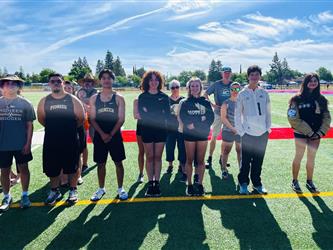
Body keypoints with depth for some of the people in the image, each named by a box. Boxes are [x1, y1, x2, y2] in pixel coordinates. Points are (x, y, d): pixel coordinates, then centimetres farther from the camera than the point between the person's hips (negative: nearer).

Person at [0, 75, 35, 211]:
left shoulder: (25, 103, -2)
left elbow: (30, 125, -1)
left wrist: (28, 143, -7)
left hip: (21, 144, -1)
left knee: (23, 169, 8)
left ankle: (25, 195, 24)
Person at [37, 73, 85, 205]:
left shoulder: (72, 99, -3)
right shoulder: (44, 101, 3)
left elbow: (81, 118, 1)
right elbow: (41, 118, 13)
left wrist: (70, 128, 6)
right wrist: (53, 127, 11)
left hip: (70, 141, -2)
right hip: (51, 141, 2)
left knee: (72, 167, 6)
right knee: (51, 168, 11)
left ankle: (73, 191, 25)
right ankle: (54, 191, 31)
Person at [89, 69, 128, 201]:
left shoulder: (118, 98, 0)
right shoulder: (94, 98, 5)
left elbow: (121, 119, -4)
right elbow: (92, 119, 1)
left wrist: (111, 134, -12)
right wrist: (102, 134, -12)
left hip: (115, 135, -1)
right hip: (99, 136, 2)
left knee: (118, 162, 5)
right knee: (100, 163, 9)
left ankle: (120, 189, 20)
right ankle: (101, 189, 25)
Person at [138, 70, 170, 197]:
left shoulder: (164, 97, 5)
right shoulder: (142, 96, 2)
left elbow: (167, 114, 0)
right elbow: (141, 114, -7)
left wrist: (149, 115, -11)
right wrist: (158, 117, -15)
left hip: (161, 129, 1)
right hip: (147, 130, 0)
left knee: (158, 157, 6)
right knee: (149, 157, 5)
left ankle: (157, 183, 16)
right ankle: (150, 183, 15)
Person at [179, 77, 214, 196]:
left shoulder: (206, 102, 5)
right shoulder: (185, 102, 3)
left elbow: (211, 118, 0)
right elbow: (183, 118, -6)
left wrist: (195, 125, -11)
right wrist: (201, 121, -16)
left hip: (202, 134, 1)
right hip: (189, 135, -1)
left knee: (201, 160, 6)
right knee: (189, 160, 5)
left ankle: (200, 184, 18)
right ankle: (189, 185, 16)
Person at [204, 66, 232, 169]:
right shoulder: (216, 84, -2)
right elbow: (205, 94, 3)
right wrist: (212, 105, -7)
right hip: (218, 113, -2)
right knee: (214, 137, -1)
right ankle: (210, 158, 6)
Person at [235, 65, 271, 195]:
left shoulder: (264, 93, 6)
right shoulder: (243, 94, -2)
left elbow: (268, 112, 10)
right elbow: (237, 114, -1)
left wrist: (268, 128, 4)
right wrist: (240, 131, -5)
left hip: (263, 133, 3)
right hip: (248, 133, -2)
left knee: (258, 160, 12)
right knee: (245, 160, 4)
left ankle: (257, 183, 28)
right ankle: (243, 183, 21)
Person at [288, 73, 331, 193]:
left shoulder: (321, 99, 5)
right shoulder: (297, 99, -8)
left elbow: (327, 117, 7)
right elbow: (293, 119, -12)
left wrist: (321, 132, -7)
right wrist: (308, 131, -13)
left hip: (315, 134, 4)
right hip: (301, 133, -3)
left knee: (311, 159, 13)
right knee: (298, 157, 7)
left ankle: (309, 182, 28)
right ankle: (295, 181, 22)